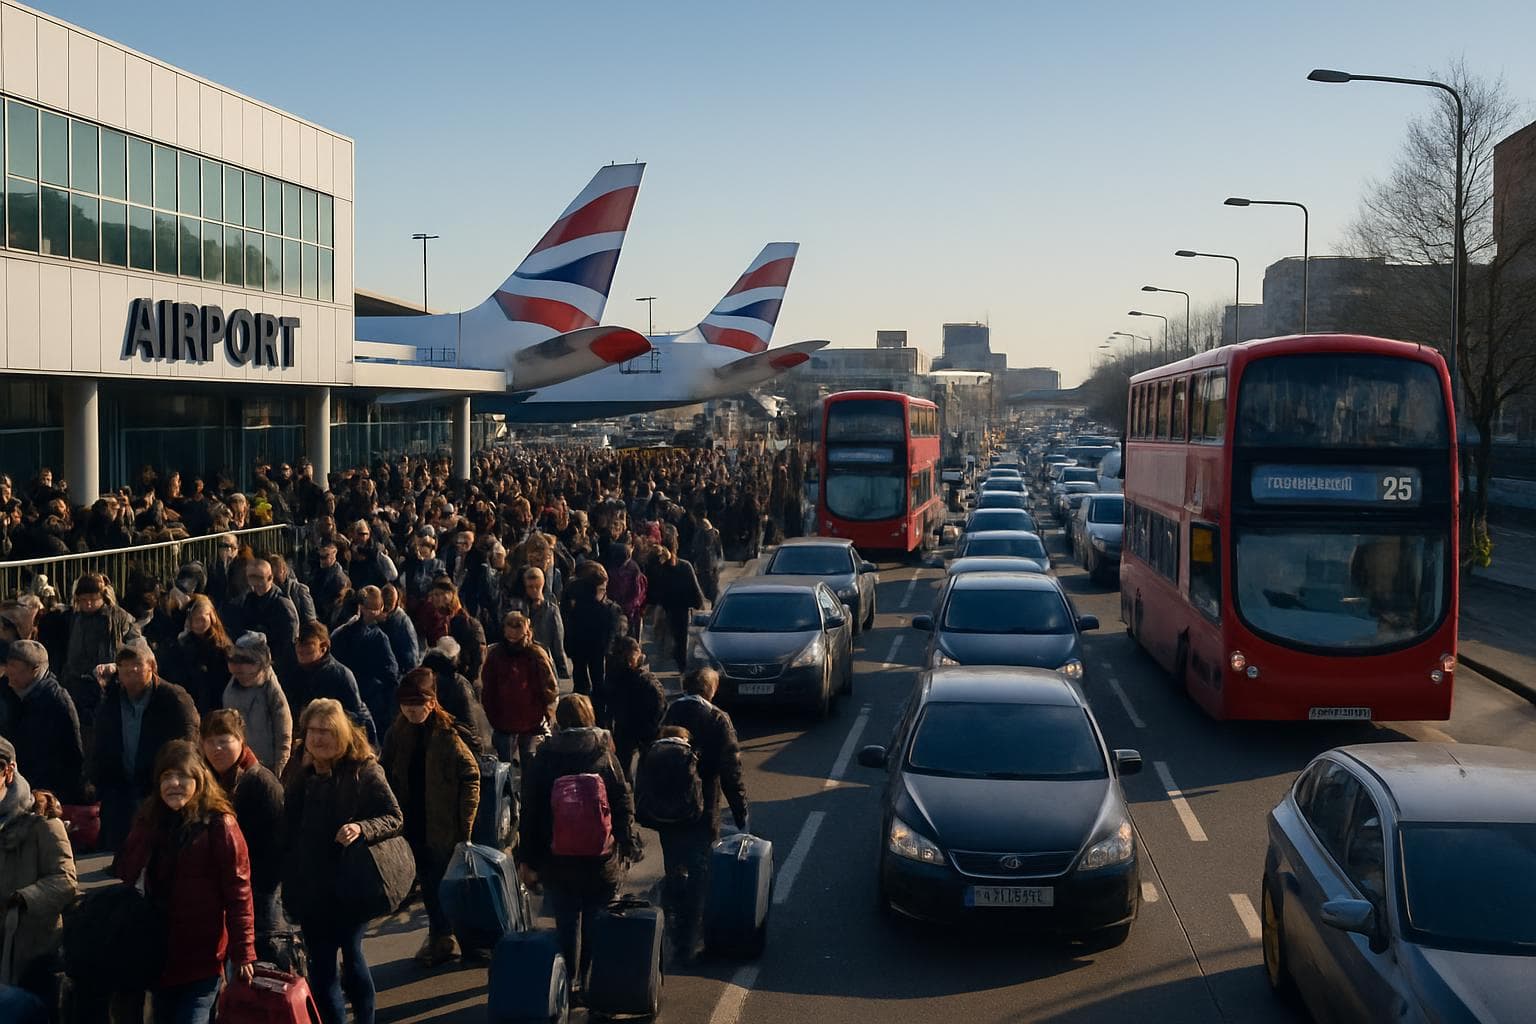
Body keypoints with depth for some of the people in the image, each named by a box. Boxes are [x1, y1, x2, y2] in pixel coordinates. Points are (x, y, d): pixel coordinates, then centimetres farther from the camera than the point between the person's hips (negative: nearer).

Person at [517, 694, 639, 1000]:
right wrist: (627, 849, 3)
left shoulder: (543, 757, -4)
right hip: (601, 860, -1)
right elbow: (624, 804, -6)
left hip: (557, 861, 1)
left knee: (567, 927, 12)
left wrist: (528, 859, 4)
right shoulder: (605, 756, -7)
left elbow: (530, 811, -2)